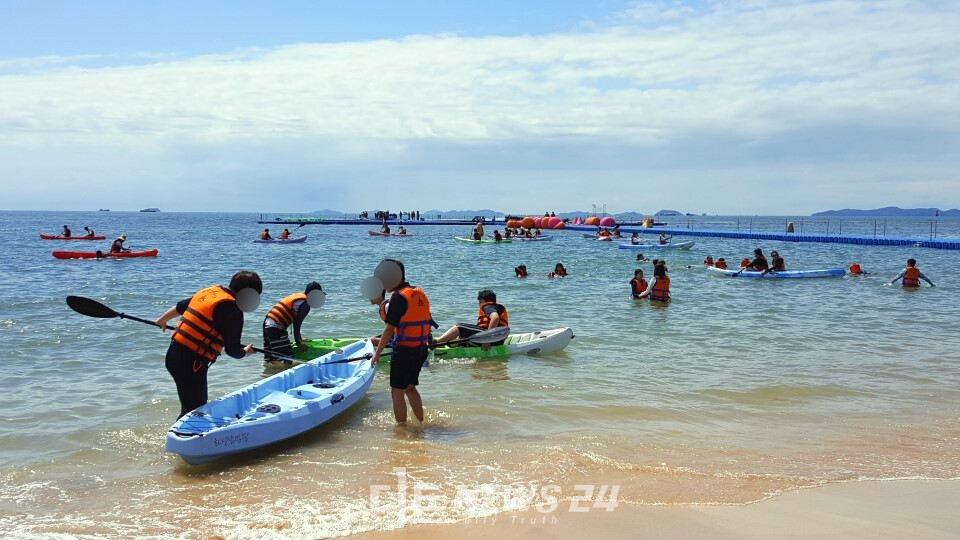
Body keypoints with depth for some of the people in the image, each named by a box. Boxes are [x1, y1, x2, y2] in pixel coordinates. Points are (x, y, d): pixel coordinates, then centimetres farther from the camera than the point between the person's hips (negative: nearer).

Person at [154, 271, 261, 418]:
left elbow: (179, 307, 26)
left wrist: (162, 321, 44)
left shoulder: (210, 291, 11)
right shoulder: (232, 310, -14)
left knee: (199, 405, 20)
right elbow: (232, 350, -11)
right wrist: (245, 352, 12)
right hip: (191, 362, -9)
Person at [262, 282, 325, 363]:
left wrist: (299, 339, 32)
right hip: (275, 327, -10)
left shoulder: (298, 296, 18)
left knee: (270, 359, 12)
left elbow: (295, 322, 25)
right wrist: (298, 344, -1)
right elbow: (296, 326, -10)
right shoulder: (305, 304, -12)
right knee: (287, 358, -10)